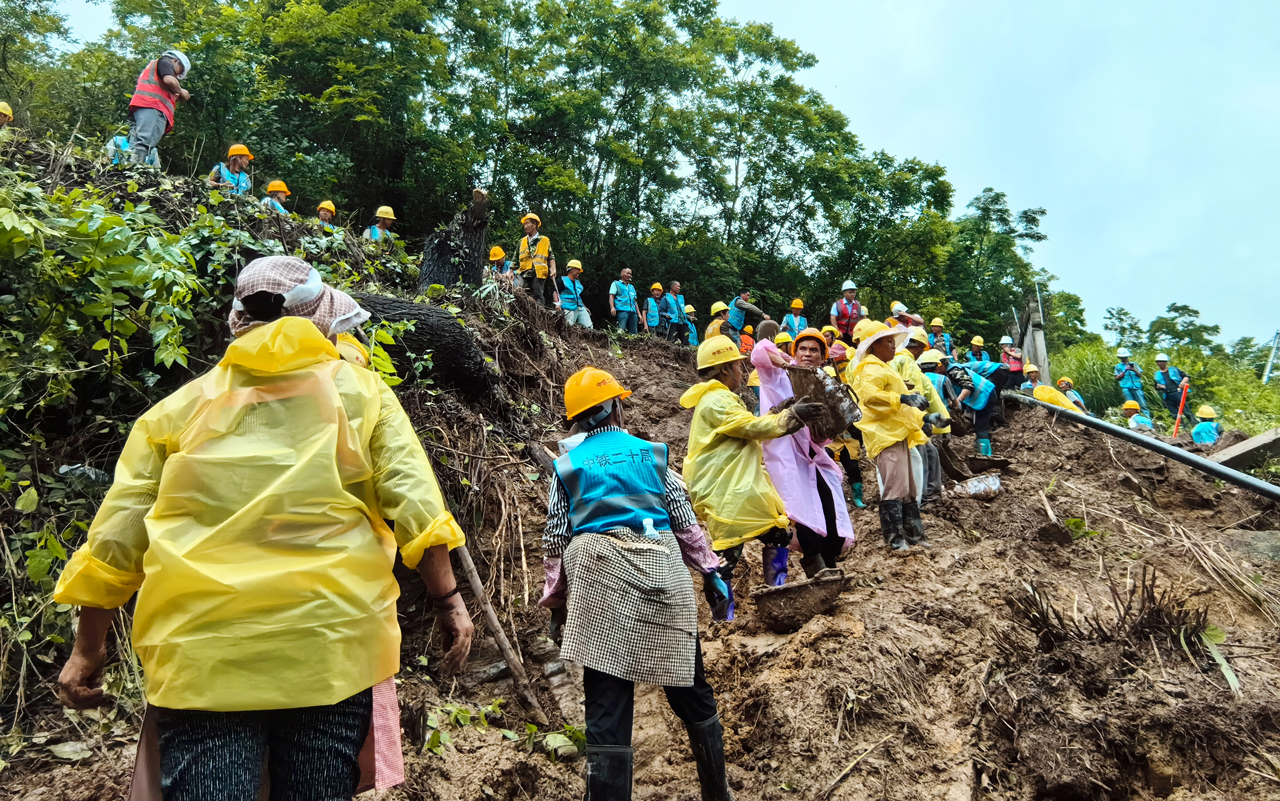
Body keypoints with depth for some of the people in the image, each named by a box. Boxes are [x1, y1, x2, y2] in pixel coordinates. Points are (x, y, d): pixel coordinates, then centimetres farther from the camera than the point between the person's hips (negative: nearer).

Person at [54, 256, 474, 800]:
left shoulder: (180, 408, 11)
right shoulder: (360, 392, 7)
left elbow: (115, 540, 9)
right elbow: (414, 506, -3)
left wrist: (88, 650, 18)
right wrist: (447, 599, 5)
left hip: (201, 652, 1)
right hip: (331, 646, 0)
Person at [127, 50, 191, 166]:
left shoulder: (152, 65, 42)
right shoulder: (165, 61, 15)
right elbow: (169, 80, -6)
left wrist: (175, 98, 27)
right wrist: (181, 92, 10)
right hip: (152, 106, -9)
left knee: (135, 149, -1)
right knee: (144, 143, -25)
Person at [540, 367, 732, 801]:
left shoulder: (567, 466, 9)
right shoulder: (652, 453, 9)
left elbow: (555, 542, 8)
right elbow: (685, 521, 8)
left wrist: (556, 603, 16)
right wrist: (709, 571, 16)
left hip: (598, 581, -1)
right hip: (661, 574, 1)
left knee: (606, 704, 1)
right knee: (690, 691, 16)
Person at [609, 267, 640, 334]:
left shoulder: (632, 287, 29)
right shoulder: (616, 284, 13)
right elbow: (611, 296, 0)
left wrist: (639, 314, 20)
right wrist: (612, 308, -17)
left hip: (632, 312, 6)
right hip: (622, 310, -6)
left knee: (634, 332, -4)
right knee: (621, 331, -22)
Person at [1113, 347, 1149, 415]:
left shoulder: (1133, 364, 18)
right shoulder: (1118, 366, 13)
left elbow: (1140, 375, 13)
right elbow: (1117, 378, 5)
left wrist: (1134, 370, -6)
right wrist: (1124, 371, -6)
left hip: (1136, 387, 1)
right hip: (1126, 388, -1)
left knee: (1143, 404, -6)